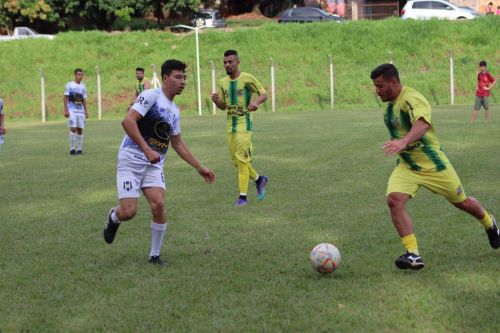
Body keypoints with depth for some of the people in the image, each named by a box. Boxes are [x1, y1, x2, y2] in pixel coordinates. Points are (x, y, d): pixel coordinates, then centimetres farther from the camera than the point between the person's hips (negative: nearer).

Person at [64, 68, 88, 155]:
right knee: (73, 129, -11)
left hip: (81, 111, 5)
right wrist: (66, 110, -12)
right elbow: (65, 98, -4)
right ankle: (72, 149, -6)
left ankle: (79, 149, 9)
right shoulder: (69, 85, -3)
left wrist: (86, 111, 11)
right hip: (72, 111, -5)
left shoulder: (83, 86, 12)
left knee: (80, 129, 3)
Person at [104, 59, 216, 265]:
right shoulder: (151, 96, -9)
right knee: (129, 212, -14)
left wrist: (200, 168, 24)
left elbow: (178, 144, 26)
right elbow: (128, 121, -21)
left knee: (158, 205, -16)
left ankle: (155, 255, -1)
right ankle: (113, 218, 25)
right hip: (131, 161, -6)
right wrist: (147, 150, -25)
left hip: (154, 165, 6)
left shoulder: (174, 111, 16)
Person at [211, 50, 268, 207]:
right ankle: (259, 179, 30)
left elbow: (264, 94, -3)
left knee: (242, 159, -10)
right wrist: (216, 101, -4)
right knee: (236, 160, 8)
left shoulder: (247, 79, -7)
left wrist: (256, 102, -24)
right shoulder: (223, 82, 10)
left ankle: (243, 196, -7)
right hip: (230, 125, 6)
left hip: (244, 123, -6)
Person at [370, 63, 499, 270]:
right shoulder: (390, 104, 2)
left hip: (432, 164, -6)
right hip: (406, 166, 6)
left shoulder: (412, 99, -25)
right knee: (394, 200, -22)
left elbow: (422, 123, -47)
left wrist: (404, 142, -63)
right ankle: (413, 255, -21)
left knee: (461, 202, 13)